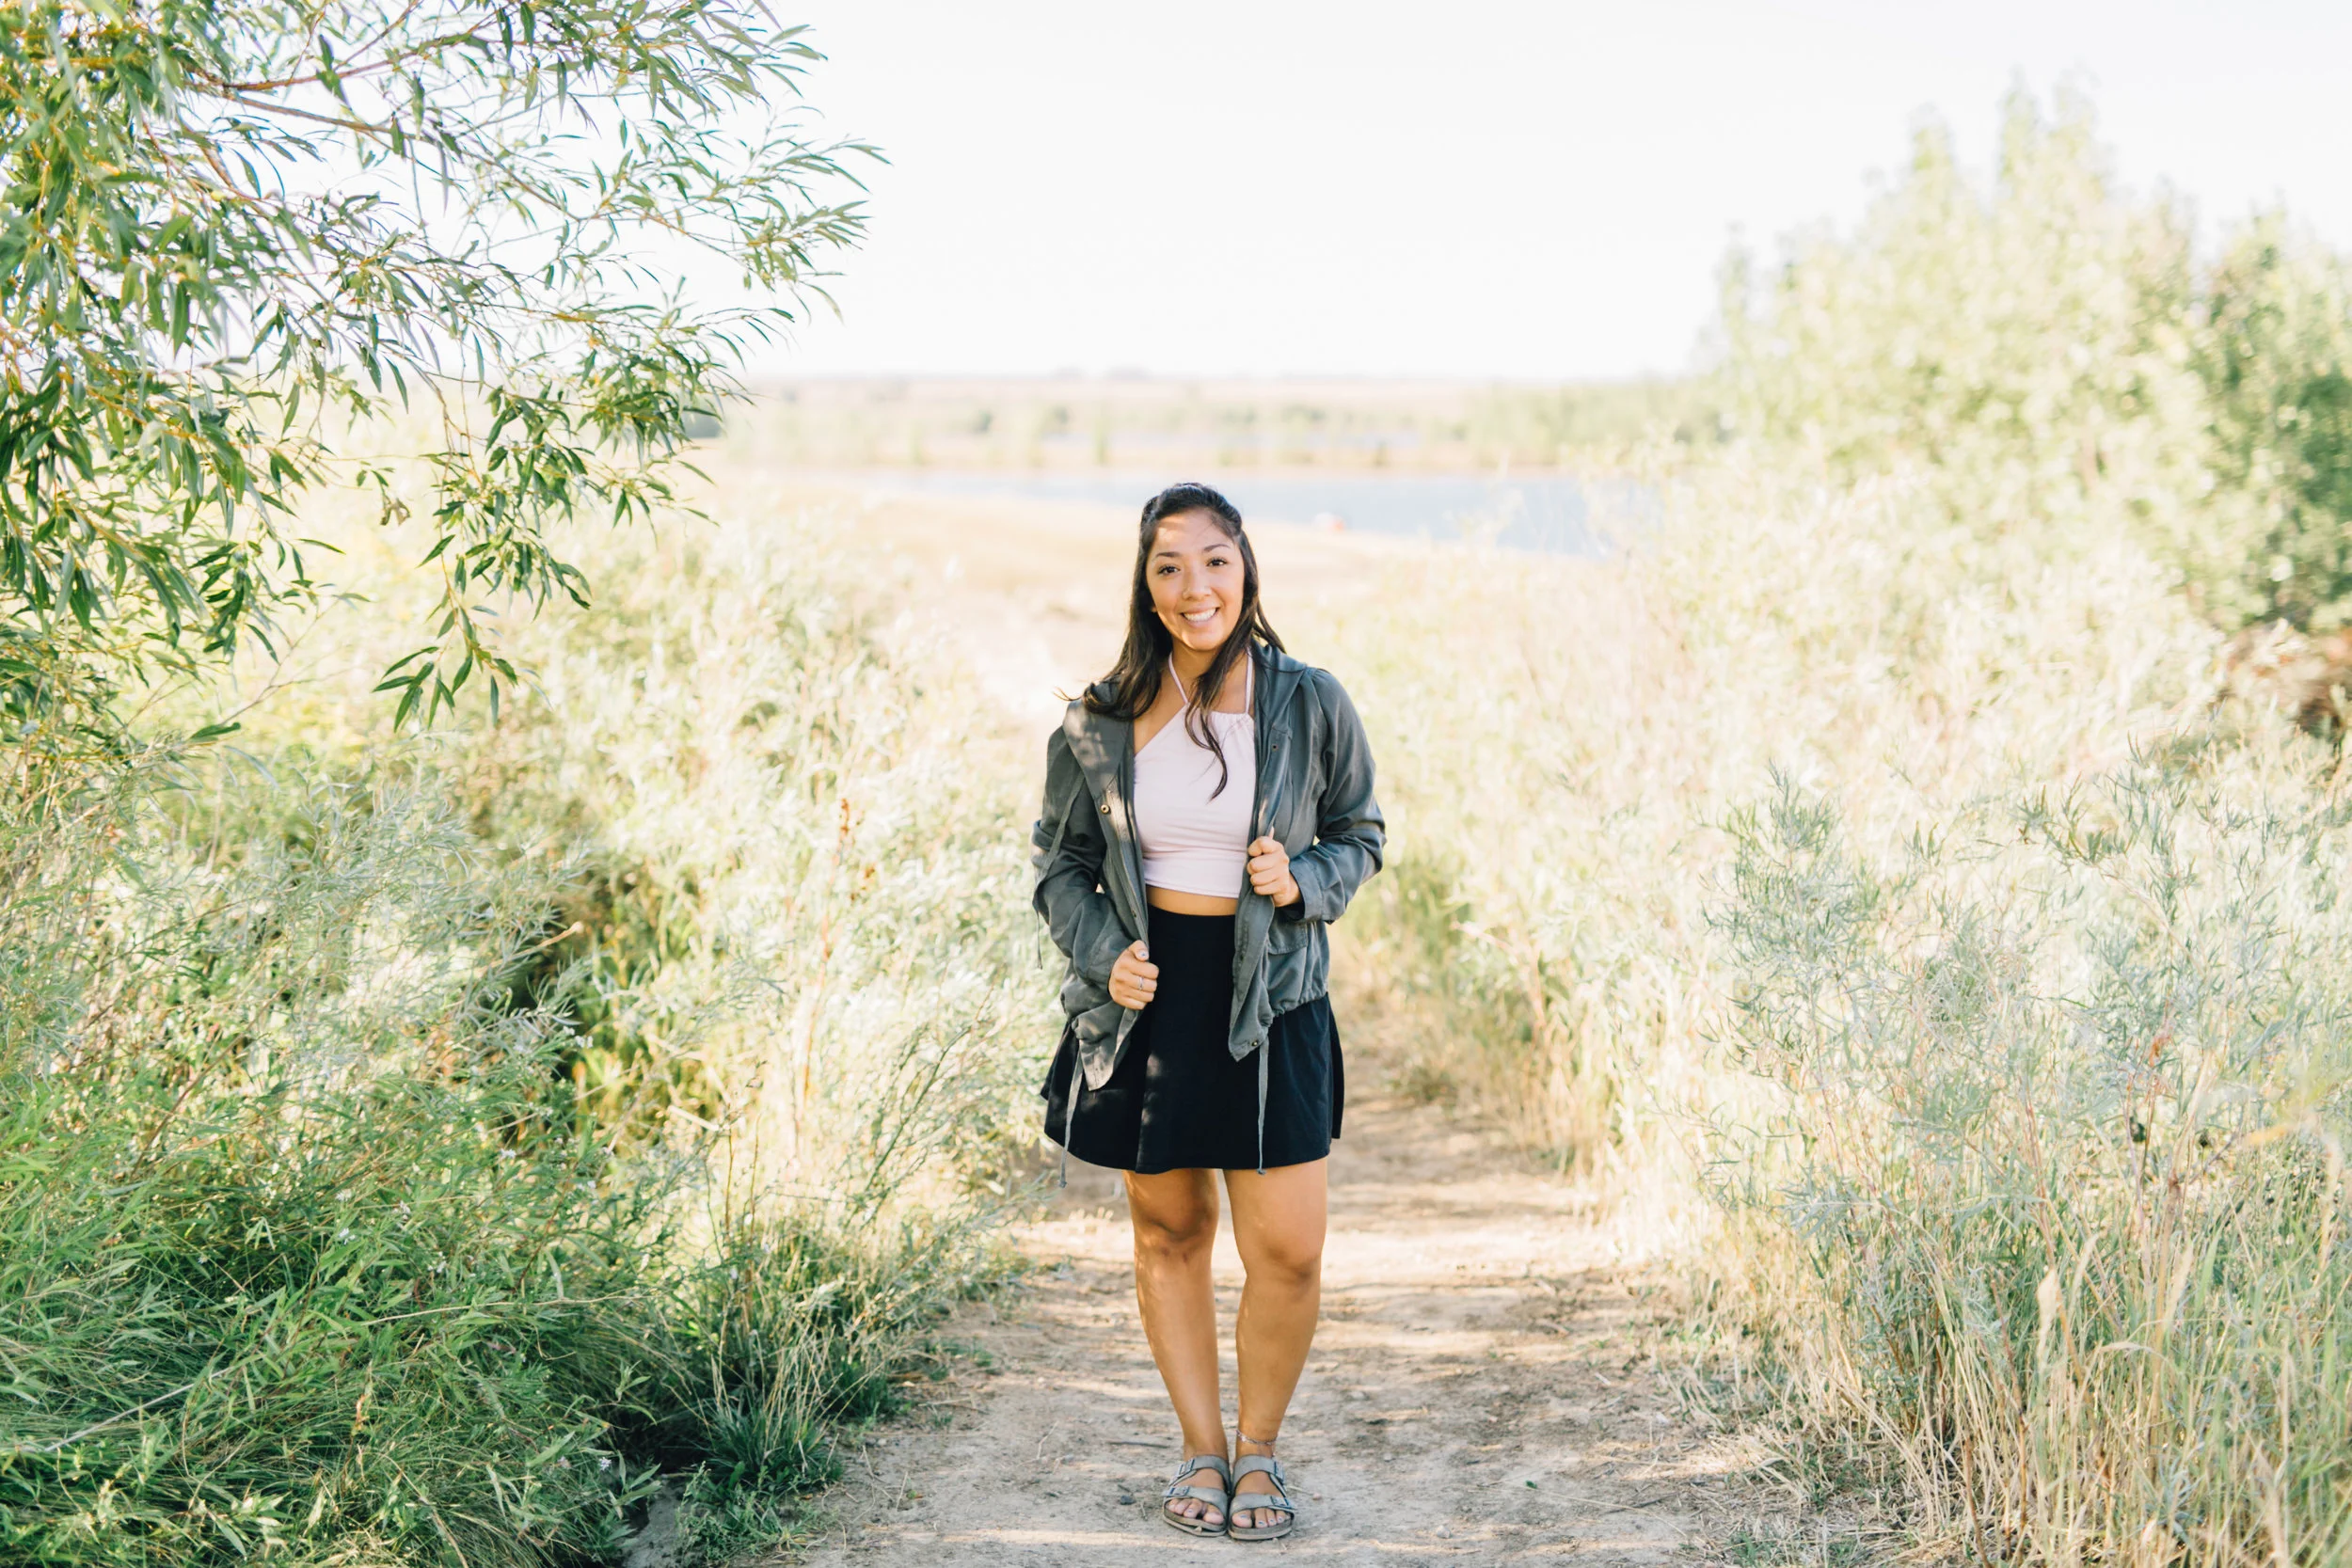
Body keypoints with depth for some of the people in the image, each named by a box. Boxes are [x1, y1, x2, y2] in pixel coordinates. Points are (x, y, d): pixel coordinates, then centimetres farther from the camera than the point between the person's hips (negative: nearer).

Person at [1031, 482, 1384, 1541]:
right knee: (1167, 1232, 11)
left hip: (1269, 996, -1)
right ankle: (1201, 1447, 27)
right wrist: (1102, 952, -8)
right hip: (1147, 990, 1)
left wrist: (1302, 882, -12)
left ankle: (1260, 1447, 20)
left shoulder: (1309, 706, -4)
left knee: (1289, 1251, -4)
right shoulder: (1102, 721, -2)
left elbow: (1358, 836, 9)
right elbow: (1060, 860, 9)